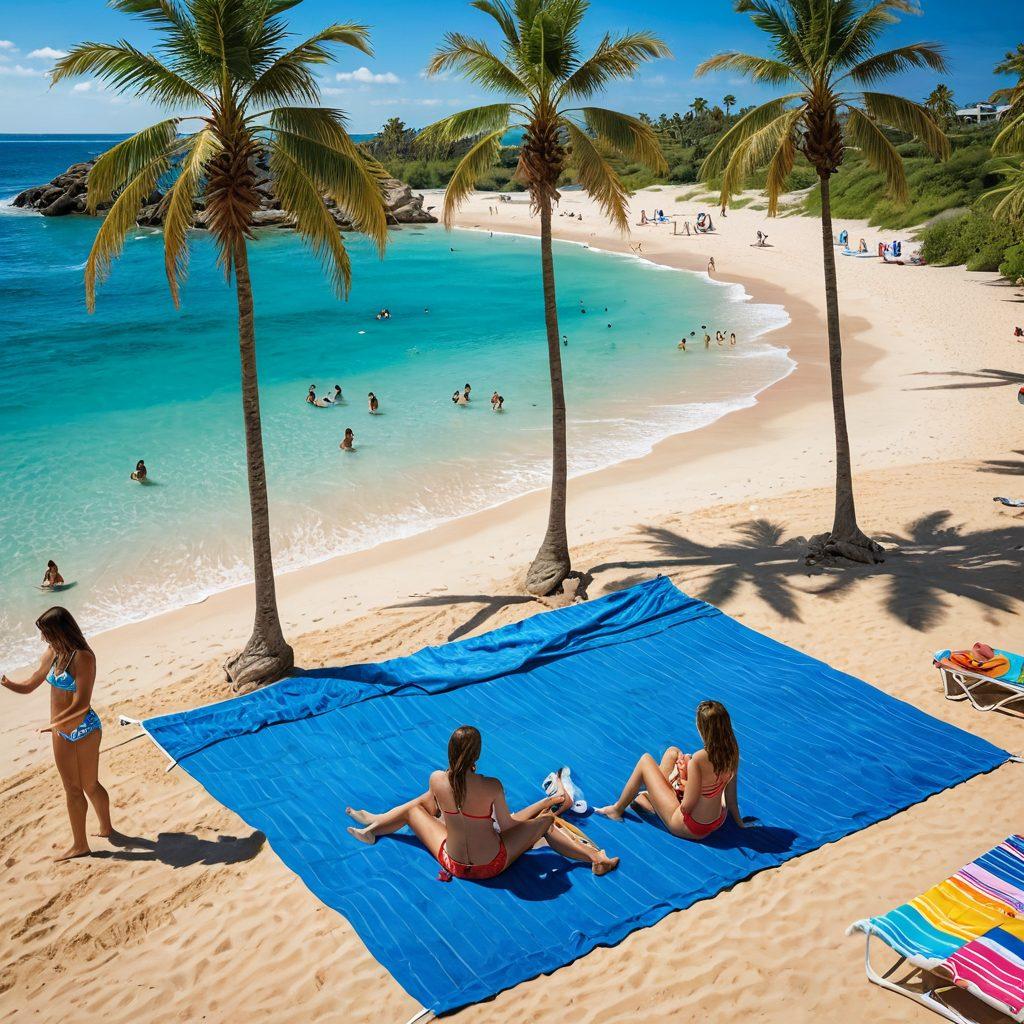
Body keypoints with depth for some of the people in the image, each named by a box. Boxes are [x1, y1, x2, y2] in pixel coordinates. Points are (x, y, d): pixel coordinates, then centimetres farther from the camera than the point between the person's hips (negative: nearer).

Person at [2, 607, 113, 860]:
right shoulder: (53, 654, 3)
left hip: (84, 730, -8)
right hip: (62, 732, 8)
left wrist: (55, 723, -22)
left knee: (89, 786, 6)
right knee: (72, 788, 17)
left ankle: (106, 827, 24)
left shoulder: (83, 657, -21)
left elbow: (81, 704, -25)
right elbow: (29, 685, 13)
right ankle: (79, 844, 29)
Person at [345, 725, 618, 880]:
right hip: (493, 866, -2)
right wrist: (546, 803, 1)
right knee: (545, 820, 12)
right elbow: (507, 826, -11)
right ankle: (595, 857, 16)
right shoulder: (492, 786, -26)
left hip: (453, 865, 3)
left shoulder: (436, 780, -20)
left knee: (417, 805, 22)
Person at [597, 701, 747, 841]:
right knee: (672, 752, 16)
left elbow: (687, 807, -25)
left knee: (645, 761, 6)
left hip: (691, 827, -7)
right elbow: (731, 796, -1)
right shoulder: (732, 750, -13)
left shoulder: (699, 759, -32)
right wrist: (739, 821, 14)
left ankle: (617, 810, 25)